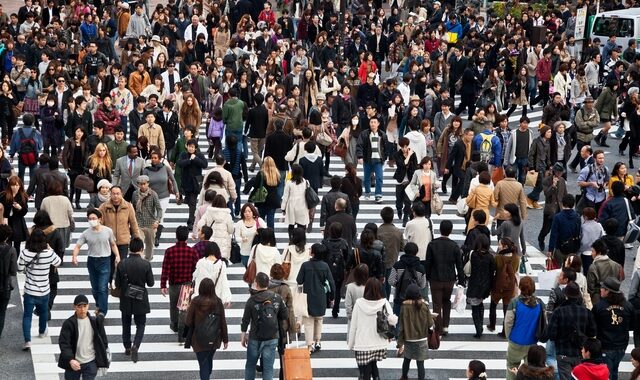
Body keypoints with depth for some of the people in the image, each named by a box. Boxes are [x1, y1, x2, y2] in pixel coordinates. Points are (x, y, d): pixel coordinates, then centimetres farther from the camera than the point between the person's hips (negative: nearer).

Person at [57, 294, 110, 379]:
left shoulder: (95, 321, -3)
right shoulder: (69, 323, -9)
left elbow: (102, 340, 7)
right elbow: (63, 343, -15)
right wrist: (70, 360, -31)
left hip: (91, 363, 0)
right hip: (73, 363, 0)